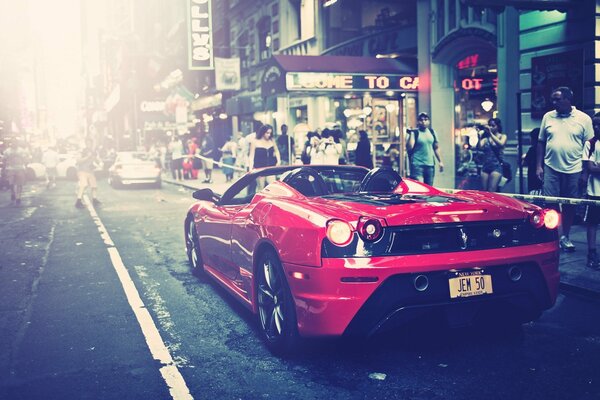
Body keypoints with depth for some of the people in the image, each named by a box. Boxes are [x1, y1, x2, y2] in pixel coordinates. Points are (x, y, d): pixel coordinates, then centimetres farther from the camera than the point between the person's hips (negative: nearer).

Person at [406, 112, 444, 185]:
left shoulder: (432, 132, 12)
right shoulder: (414, 132, -4)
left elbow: (436, 148, 19)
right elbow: (409, 147, -14)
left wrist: (440, 161, 16)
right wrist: (411, 134, -19)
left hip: (430, 165, 6)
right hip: (417, 165, -6)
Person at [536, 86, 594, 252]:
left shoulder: (584, 119, 0)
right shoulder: (548, 117, 5)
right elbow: (541, 142, 9)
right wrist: (539, 166, 3)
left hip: (573, 170, 0)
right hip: (551, 168, 1)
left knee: (570, 205, 8)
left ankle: (564, 237, 21)